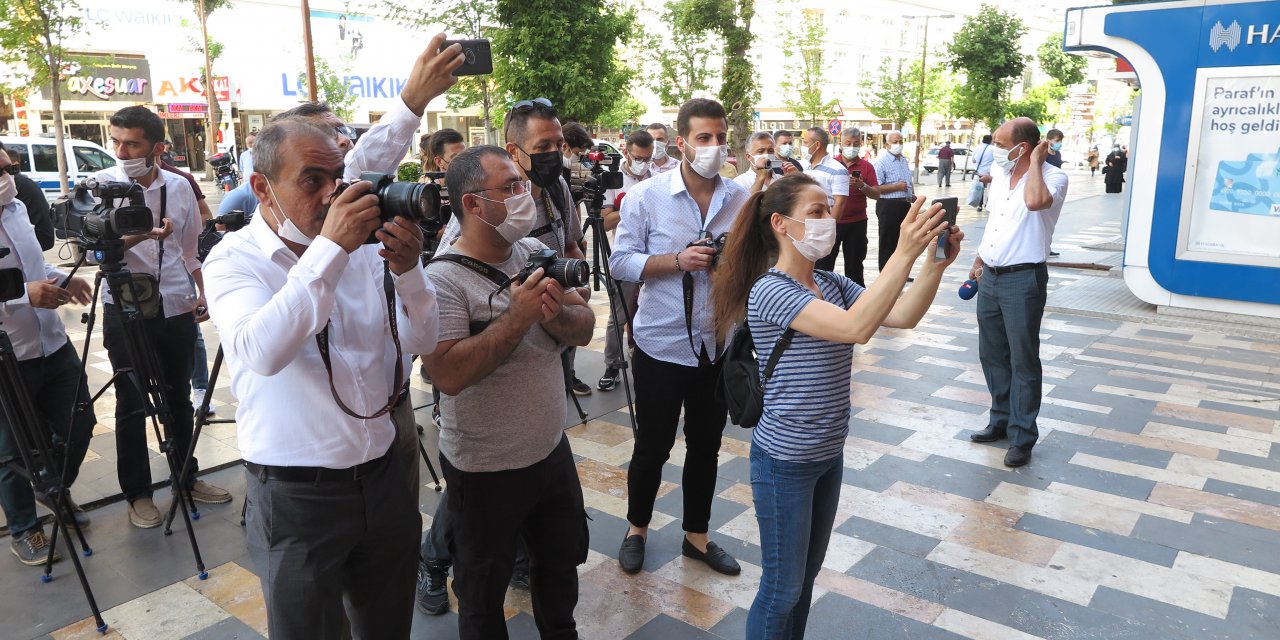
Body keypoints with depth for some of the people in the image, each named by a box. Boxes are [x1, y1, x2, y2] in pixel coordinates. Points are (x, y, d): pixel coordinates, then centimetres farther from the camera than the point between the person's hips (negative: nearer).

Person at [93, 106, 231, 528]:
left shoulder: (180, 187, 3)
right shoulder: (102, 185, -6)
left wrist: (202, 294, 7)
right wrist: (140, 236, -35)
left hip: (177, 307, 3)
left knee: (179, 398, 13)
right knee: (131, 405, 5)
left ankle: (188, 478, 28)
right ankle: (138, 494, 18)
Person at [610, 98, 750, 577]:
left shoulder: (742, 200, 0)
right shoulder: (646, 196, -8)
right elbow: (621, 262, -9)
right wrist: (679, 260, -21)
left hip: (719, 345, 3)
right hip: (662, 345, -3)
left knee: (706, 446, 17)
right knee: (652, 446, 11)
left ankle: (696, 536, 36)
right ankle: (636, 529, 36)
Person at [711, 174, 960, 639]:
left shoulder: (832, 285, 3)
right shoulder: (770, 291, -22)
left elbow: (904, 316, -7)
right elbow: (856, 329, -34)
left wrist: (936, 262, -21)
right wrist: (904, 253, -37)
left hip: (829, 453, 8)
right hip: (784, 461, -8)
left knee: (807, 574, 22)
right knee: (783, 588, 7)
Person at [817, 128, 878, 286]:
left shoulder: (866, 167, 4)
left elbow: (876, 194, 0)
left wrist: (862, 186, -18)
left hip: (857, 223, 0)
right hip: (831, 221, 0)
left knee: (854, 265, 9)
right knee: (824, 262, -1)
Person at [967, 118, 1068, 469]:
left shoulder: (1053, 177, -14)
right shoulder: (998, 172, 8)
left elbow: (1035, 201, -38)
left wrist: (1035, 161, -23)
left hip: (1023, 281, -8)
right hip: (990, 277, 8)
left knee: (1023, 361, 2)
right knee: (992, 355, 17)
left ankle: (1022, 437, 13)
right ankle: (1001, 421, 33)